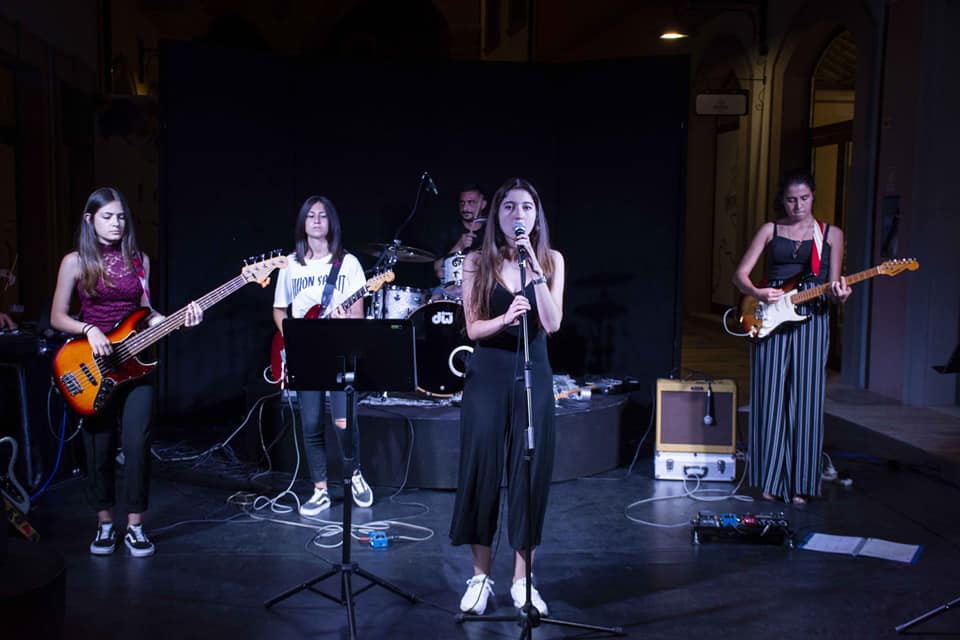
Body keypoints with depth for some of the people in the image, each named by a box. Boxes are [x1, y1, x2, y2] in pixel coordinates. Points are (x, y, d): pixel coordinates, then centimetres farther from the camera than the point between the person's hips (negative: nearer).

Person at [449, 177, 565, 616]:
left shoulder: (552, 260, 2)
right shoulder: (477, 262, 0)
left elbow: (552, 324, -10)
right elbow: (473, 329, -3)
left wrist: (533, 266, -17)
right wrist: (505, 318, -23)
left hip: (533, 374, 1)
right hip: (487, 374, -1)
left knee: (530, 471, 3)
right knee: (480, 469, 2)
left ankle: (521, 579, 16)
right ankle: (480, 576, 17)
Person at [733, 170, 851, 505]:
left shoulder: (831, 234, 8)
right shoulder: (770, 230, 8)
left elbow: (834, 286, 7)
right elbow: (740, 274, 5)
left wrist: (839, 295, -16)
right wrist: (759, 294, -14)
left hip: (811, 319, 0)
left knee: (805, 401, -1)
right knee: (770, 400, 2)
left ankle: (799, 484, 8)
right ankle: (771, 480, 12)